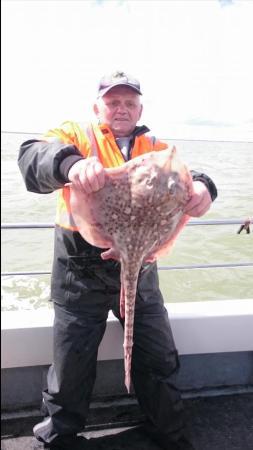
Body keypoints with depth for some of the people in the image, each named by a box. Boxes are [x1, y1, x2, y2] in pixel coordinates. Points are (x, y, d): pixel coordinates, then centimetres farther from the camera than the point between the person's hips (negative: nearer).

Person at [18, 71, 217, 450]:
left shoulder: (157, 149, 12)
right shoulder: (77, 135, 1)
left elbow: (183, 177, -3)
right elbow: (32, 156, -18)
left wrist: (200, 187, -29)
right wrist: (70, 162, -41)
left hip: (140, 272, 3)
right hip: (81, 275, -2)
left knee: (159, 361, 14)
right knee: (72, 366, 8)